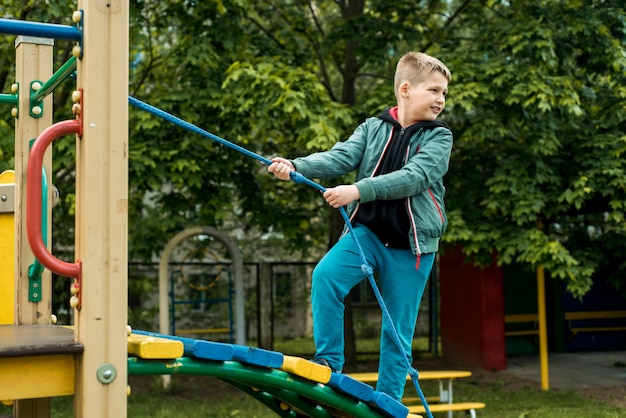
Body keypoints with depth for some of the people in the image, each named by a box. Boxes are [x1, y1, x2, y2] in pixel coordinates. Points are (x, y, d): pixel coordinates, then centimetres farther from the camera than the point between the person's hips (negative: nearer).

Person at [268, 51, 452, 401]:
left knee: (398, 332, 3)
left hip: (411, 245, -1)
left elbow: (413, 178, -19)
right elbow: (340, 157, -9)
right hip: (368, 231, 2)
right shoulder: (373, 128, 4)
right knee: (326, 275, -23)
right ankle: (329, 361, -8)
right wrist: (296, 166, -27)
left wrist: (358, 190, -30)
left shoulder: (439, 137, -3)